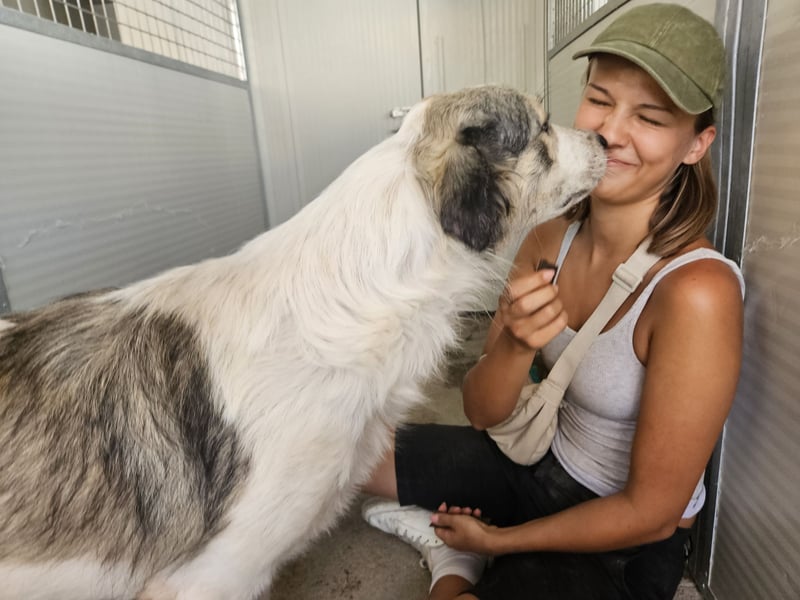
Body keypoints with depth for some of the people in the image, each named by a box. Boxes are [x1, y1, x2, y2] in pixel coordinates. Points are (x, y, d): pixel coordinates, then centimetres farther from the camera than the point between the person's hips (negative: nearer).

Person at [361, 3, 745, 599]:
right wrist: (515, 344, -32)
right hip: (544, 462, 5)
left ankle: (454, 544, 2)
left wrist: (497, 540, -9)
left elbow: (650, 513, -21)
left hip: (626, 546, -5)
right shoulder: (548, 240, -11)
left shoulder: (696, 289, -29)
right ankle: (451, 547, 14)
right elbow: (484, 413, -10)